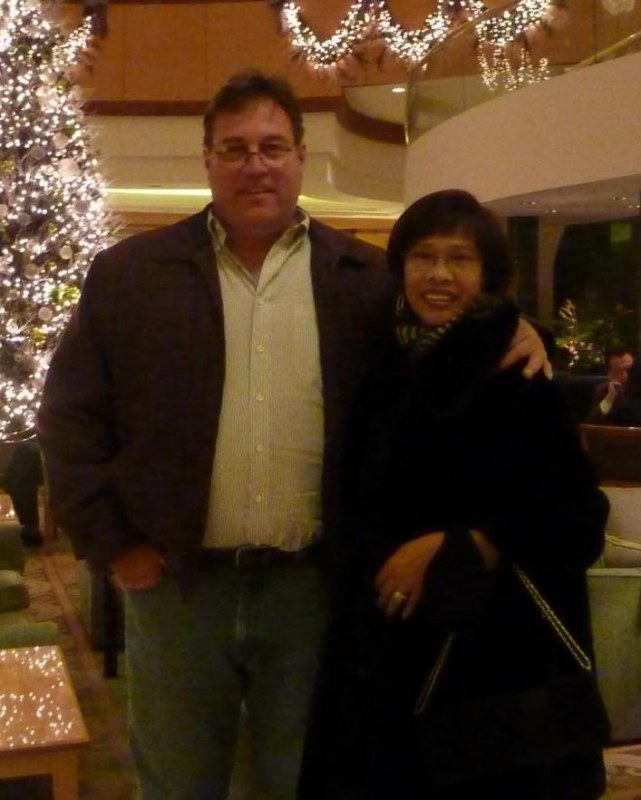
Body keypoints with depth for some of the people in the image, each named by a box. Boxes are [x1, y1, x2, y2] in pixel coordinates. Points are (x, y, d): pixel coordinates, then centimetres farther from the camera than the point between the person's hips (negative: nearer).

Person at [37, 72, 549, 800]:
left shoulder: (364, 277, 3)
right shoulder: (130, 274, 1)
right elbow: (70, 416, 1)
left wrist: (507, 333, -10)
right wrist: (111, 543, -4)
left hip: (312, 583, 1)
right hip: (177, 582, 0)